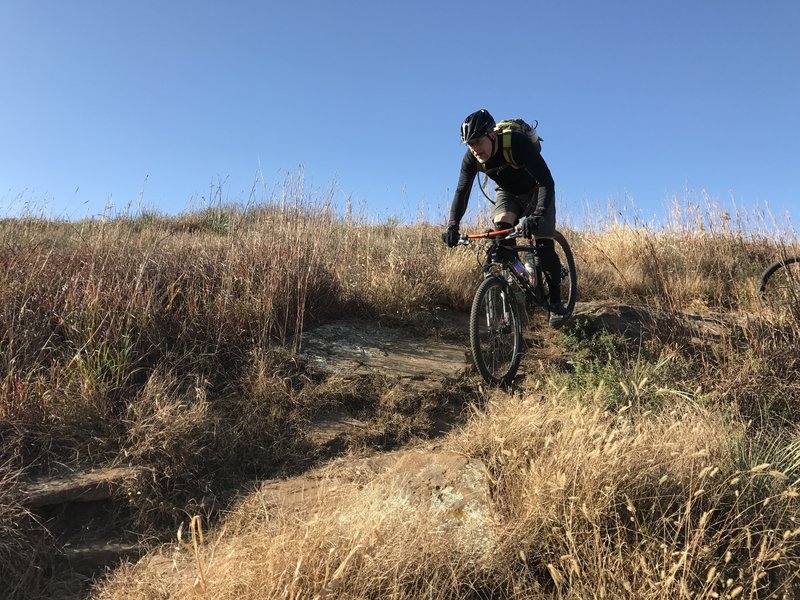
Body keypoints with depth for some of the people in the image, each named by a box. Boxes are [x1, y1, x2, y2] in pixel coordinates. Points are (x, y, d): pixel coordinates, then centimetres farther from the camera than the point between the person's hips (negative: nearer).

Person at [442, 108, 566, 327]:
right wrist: (452, 226, -39)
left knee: (544, 247, -15)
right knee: (500, 230, -26)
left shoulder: (518, 143, -36)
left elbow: (547, 182, -41)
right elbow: (462, 191, -24)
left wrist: (537, 215, -56)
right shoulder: (471, 158, -23)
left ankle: (556, 301, 3)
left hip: (535, 192, -4)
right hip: (507, 193, 4)